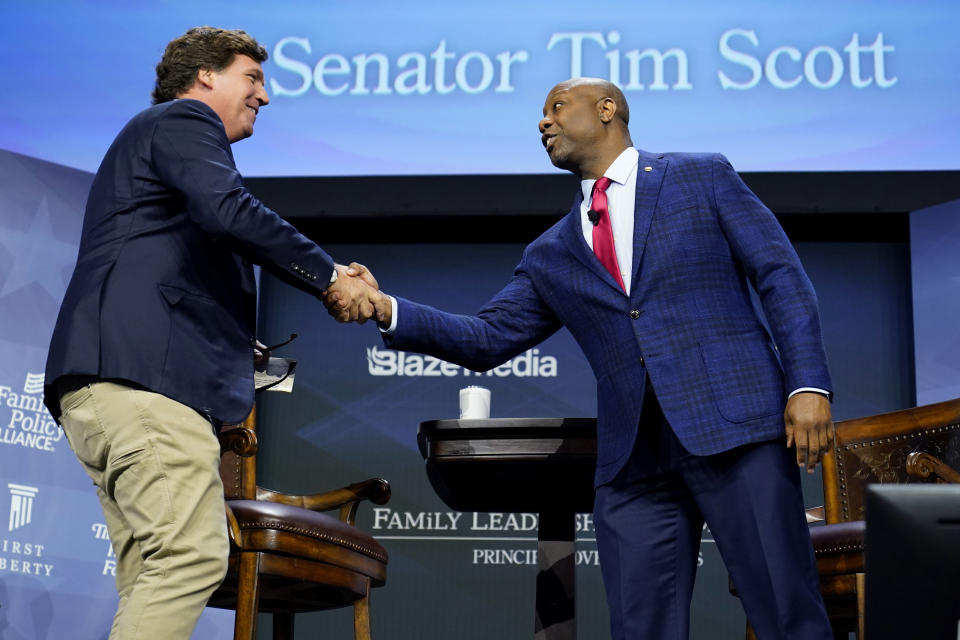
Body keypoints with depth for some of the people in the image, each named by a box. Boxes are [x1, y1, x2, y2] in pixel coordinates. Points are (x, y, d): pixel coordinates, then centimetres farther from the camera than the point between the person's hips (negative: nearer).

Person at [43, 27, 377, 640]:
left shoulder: (156, 133, 36)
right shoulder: (184, 119, 5)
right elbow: (231, 213, -14)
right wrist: (330, 275, -7)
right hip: (143, 371, -11)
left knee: (153, 577, 5)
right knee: (192, 556, -18)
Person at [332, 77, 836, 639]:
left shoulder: (704, 177, 9)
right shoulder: (552, 256, 20)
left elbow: (782, 278, 3)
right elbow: (487, 339, 14)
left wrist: (808, 383, -10)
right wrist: (387, 310, 1)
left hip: (734, 426, -4)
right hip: (634, 462, 4)